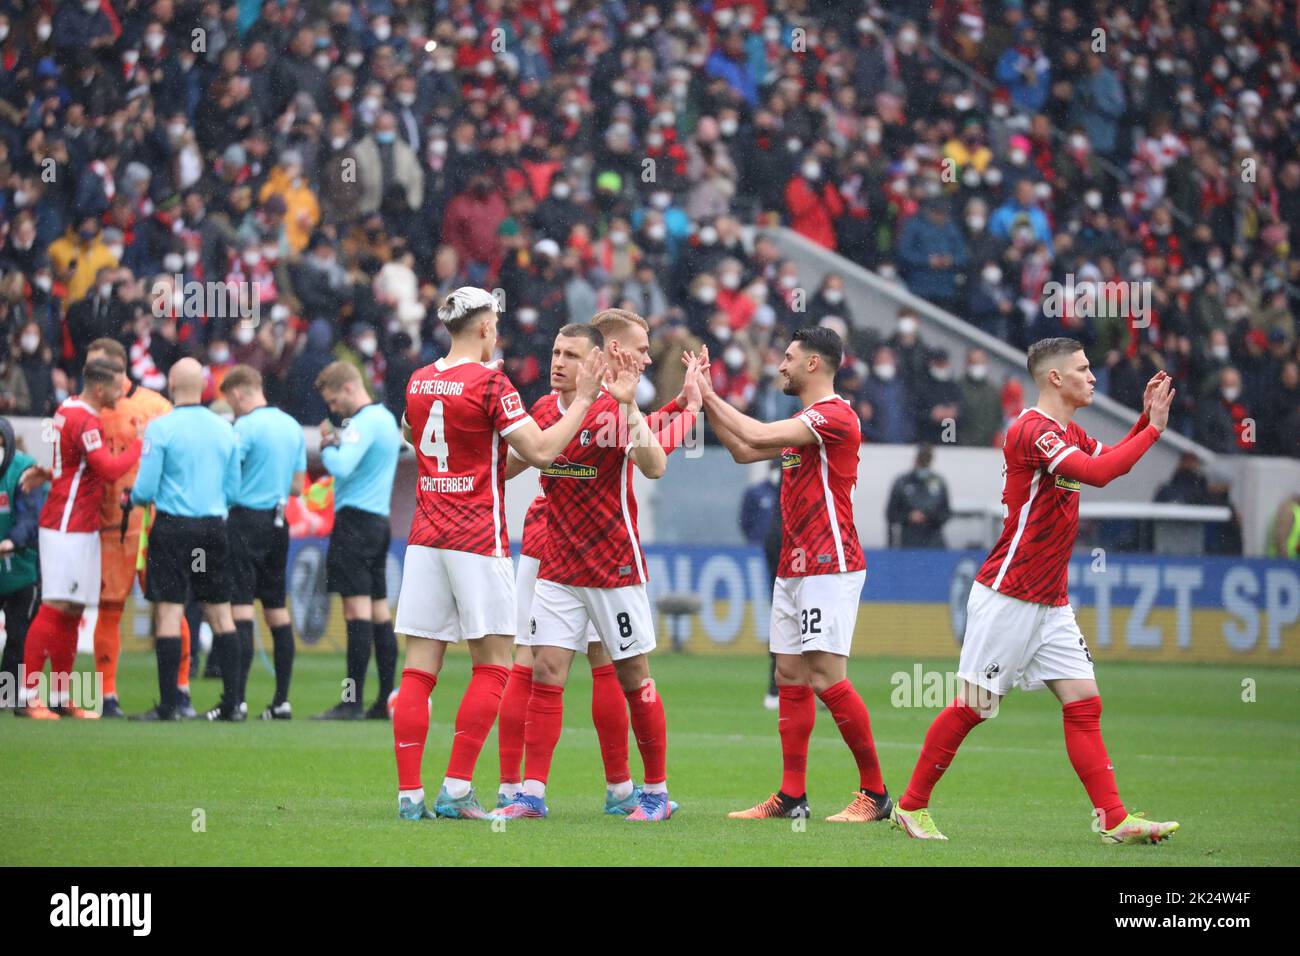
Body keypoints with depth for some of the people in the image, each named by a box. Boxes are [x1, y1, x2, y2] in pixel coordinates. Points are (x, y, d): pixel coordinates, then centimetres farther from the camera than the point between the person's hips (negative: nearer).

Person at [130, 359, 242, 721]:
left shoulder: (161, 428, -9)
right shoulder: (225, 429, 5)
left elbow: (145, 489, -10)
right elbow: (233, 490, 10)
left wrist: (134, 498, 13)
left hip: (173, 528, -4)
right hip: (214, 526, 5)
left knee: (169, 612, -3)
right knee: (220, 613, 9)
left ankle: (169, 704, -6)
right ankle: (232, 702, 8)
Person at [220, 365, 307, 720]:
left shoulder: (245, 427, -12)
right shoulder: (293, 427, 12)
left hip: (247, 520, -7)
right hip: (278, 524, 7)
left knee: (240, 607, -9)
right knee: (277, 609, 12)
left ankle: (237, 698, -15)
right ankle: (282, 700, 12)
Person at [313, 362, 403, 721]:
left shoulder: (364, 422, -13)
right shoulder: (387, 418, 18)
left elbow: (341, 468, -22)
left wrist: (326, 446, -4)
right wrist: (336, 444, 6)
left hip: (355, 520, -10)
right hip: (379, 519, 10)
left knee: (357, 609, -11)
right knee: (379, 612, 9)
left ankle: (352, 701, -13)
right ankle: (386, 700, 8)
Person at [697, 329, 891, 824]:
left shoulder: (835, 415, -13)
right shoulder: (803, 421, 19)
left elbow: (757, 436, -21)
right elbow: (744, 450, 26)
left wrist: (710, 397, -9)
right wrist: (708, 401, 18)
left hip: (829, 565, -10)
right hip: (793, 568, 10)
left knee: (826, 676, -13)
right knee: (790, 676, 7)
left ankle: (875, 793, -7)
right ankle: (791, 797, 8)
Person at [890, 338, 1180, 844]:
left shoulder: (1070, 434, 12)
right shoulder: (1031, 430, -18)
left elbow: (1113, 462, 26)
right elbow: (1098, 473, -28)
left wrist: (1146, 418, 11)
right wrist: (1153, 428, -20)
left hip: (1051, 603, 9)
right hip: (1007, 598, -9)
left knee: (1084, 703, 1)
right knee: (972, 706, -2)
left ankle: (1114, 821, -2)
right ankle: (911, 806, 10)